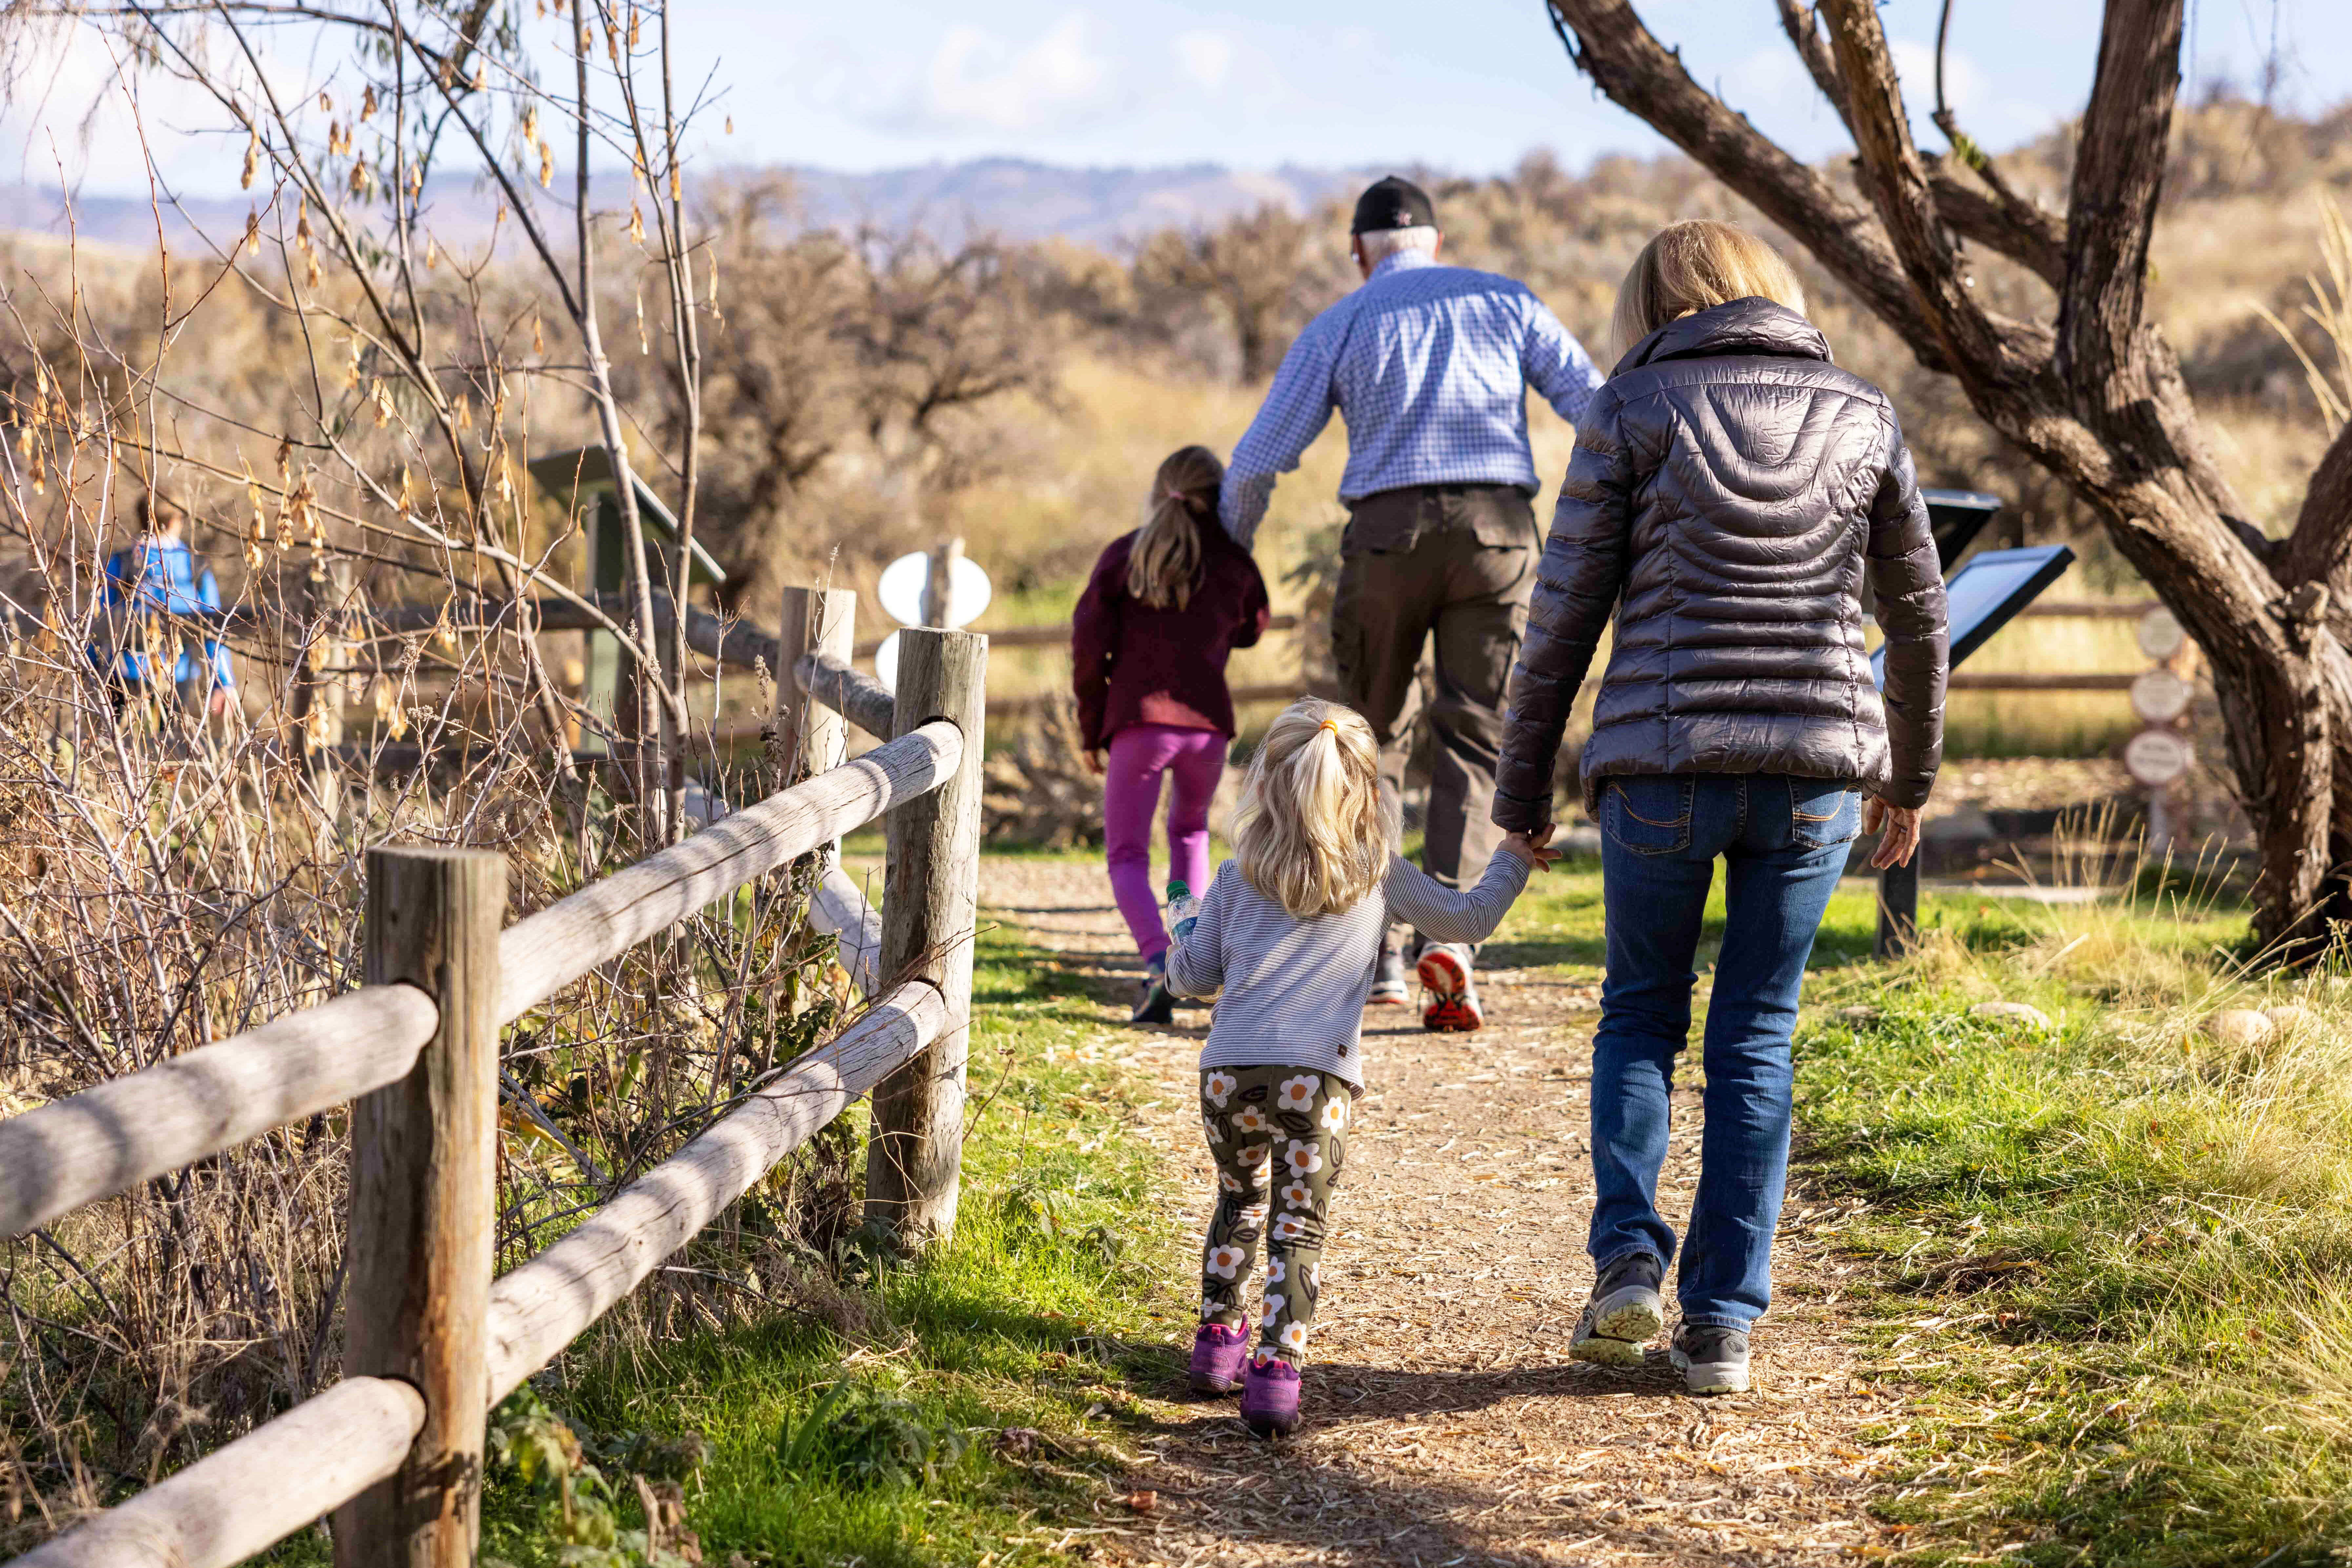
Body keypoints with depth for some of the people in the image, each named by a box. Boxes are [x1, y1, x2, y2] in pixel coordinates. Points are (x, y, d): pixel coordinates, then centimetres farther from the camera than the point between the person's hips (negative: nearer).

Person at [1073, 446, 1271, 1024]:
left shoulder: (1124, 556, 4)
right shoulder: (1234, 563, 8)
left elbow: (1089, 644, -1)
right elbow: (1249, 629, 27)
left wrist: (1091, 731, 7)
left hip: (1139, 721, -2)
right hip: (1207, 722, 2)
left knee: (1127, 857, 2)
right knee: (1190, 829, 30)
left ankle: (1159, 964, -25)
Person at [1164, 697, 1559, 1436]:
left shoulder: (1237, 878, 13)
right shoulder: (1383, 877, 10)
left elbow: (1192, 976, 16)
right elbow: (1468, 919, 21)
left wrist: (1185, 941, 39)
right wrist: (1513, 861, 38)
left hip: (1230, 1069, 2)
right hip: (1317, 1075, -2)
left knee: (1240, 1200, 25)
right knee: (1299, 1225, 2)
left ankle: (1218, 1340, 30)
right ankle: (1276, 1373, -10)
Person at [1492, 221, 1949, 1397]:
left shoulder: (1633, 412, 0)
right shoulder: (1860, 417, 8)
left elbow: (1564, 616, 0)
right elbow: (1917, 614, 14)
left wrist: (1521, 791, 8)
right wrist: (1909, 773, 27)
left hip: (1661, 764, -2)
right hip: (1815, 769, 2)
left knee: (1641, 1012, 18)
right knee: (1757, 1036, 12)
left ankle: (1627, 1257, 0)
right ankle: (1723, 1321, 8)